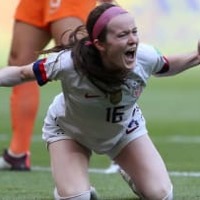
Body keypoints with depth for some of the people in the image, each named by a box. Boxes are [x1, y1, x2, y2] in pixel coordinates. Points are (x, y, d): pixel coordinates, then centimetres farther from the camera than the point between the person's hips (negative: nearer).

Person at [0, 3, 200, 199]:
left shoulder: (145, 57, -31)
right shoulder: (68, 63, -41)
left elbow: (166, 66, -6)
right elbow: (21, 74, -25)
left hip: (124, 128, 3)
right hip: (69, 130, -3)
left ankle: (131, 177, 32)